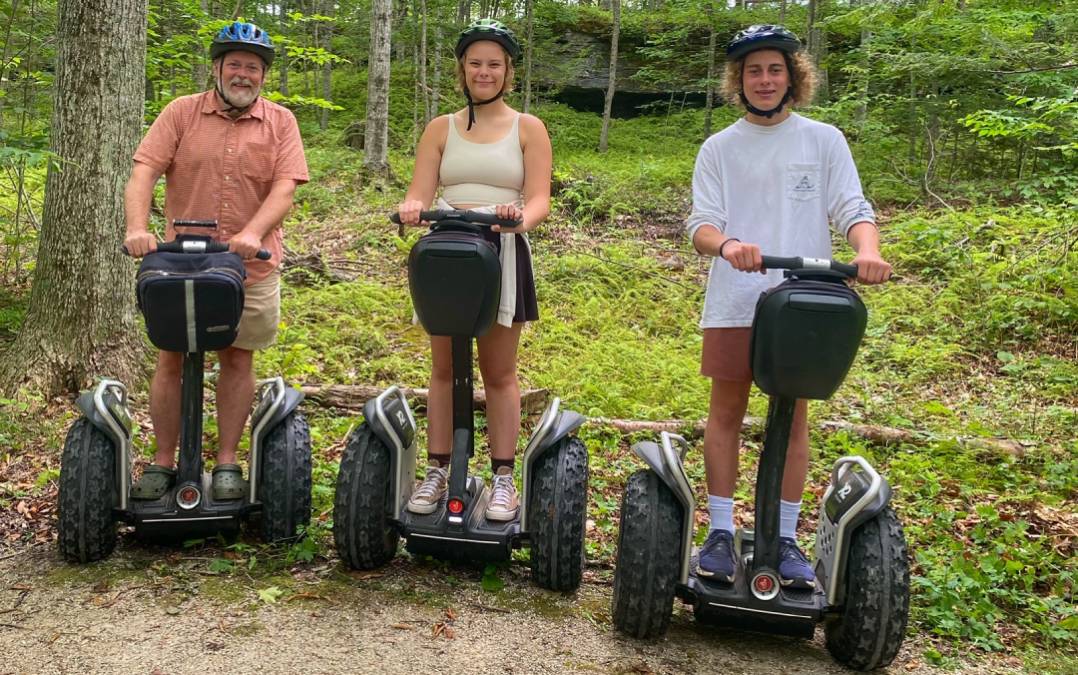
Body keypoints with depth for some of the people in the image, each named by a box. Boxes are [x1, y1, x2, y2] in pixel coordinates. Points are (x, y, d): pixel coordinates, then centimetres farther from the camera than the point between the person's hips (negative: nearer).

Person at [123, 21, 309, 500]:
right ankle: (163, 461, 18)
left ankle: (227, 462, 18)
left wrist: (253, 233, -25)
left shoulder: (280, 122, 4)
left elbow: (284, 189, -8)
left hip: (251, 266, 0)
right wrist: (137, 228, -22)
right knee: (172, 359, 5)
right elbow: (143, 172, -5)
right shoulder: (182, 113, 4)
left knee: (237, 359, 7)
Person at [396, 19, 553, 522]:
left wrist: (521, 217, -29)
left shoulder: (528, 128, 4)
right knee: (444, 368, 8)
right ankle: (437, 472, 17)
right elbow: (419, 193, 2)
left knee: (499, 372, 4)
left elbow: (540, 199, -6)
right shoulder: (440, 129, 10)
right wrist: (411, 209, -23)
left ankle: (503, 478, 12)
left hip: (502, 254, -2)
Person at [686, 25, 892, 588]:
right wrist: (726, 245, -26)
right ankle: (720, 531, 13)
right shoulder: (719, 148, 7)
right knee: (726, 412, 3)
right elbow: (701, 224, -2)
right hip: (734, 303, 0)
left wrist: (868, 252, -22)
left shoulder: (824, 140, 7)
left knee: (793, 417, 5)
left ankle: (786, 538, 14)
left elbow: (851, 210, 0)